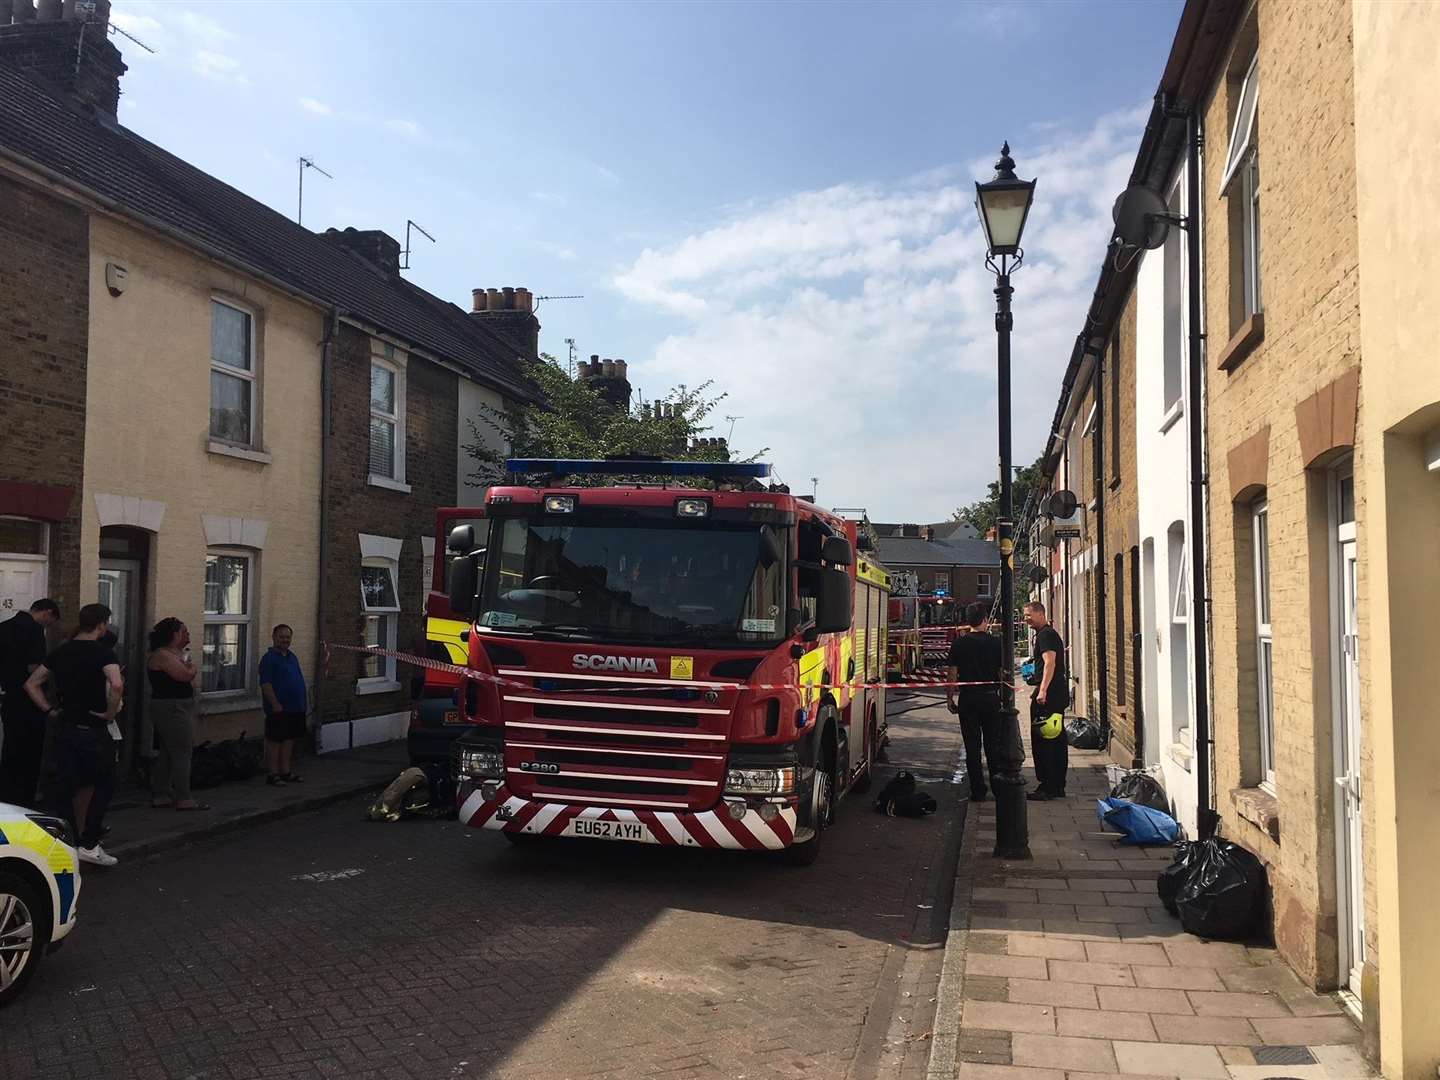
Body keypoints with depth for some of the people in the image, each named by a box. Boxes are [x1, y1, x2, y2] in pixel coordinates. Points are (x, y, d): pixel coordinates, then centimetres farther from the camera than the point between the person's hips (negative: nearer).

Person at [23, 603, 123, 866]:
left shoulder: (60, 652, 9)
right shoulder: (102, 651, -13)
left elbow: (31, 684, 15)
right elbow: (117, 685, -29)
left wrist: (50, 709, 13)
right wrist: (111, 712, -15)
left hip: (64, 728, 6)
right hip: (93, 731, -6)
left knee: (69, 787, 12)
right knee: (104, 785, 7)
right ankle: (89, 844, 1)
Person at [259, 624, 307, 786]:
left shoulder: (292, 657, 15)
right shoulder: (269, 658, -11)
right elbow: (265, 684, -17)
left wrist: (304, 700, 17)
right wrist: (276, 705, -21)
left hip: (295, 708, 8)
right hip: (279, 709, -8)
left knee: (289, 740, 13)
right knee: (274, 741, -1)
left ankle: (286, 772, 20)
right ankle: (272, 774, 3)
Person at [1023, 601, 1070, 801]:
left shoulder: (1045, 634, -12)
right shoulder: (1051, 633, 20)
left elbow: (1050, 662, -24)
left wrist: (1042, 690, -32)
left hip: (1048, 696, -11)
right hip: (1059, 694, 11)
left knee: (1041, 740, -6)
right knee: (1057, 740, 12)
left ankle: (1046, 787, -5)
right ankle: (1058, 786, 18)